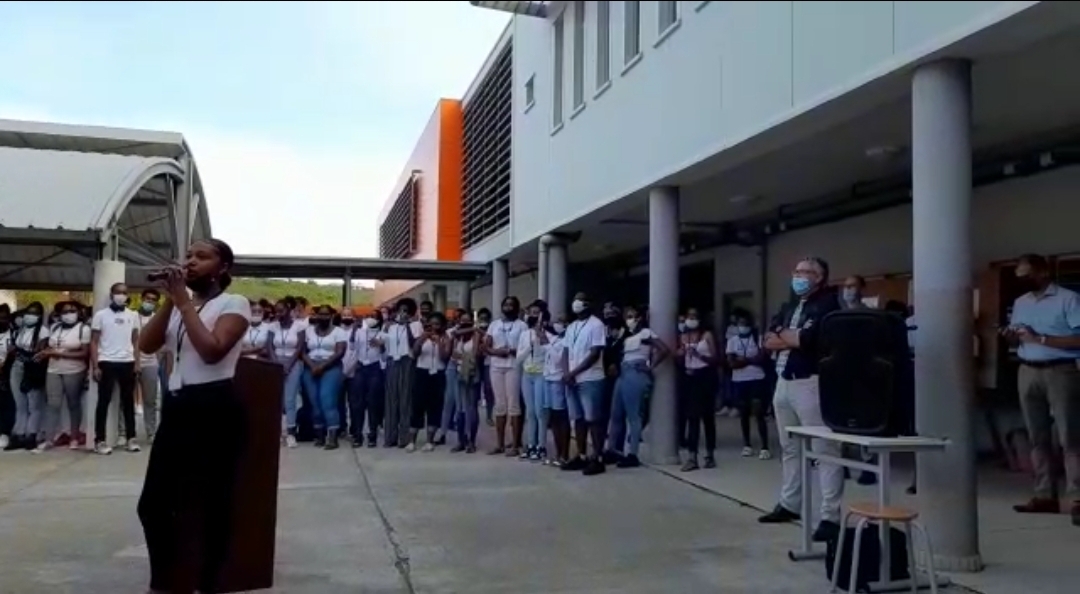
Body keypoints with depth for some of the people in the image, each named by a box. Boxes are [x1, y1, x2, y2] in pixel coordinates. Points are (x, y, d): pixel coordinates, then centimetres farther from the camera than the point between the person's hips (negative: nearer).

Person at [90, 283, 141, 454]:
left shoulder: (133, 315, 9)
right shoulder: (101, 315, 1)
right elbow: (94, 342, 0)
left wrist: (137, 362, 2)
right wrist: (95, 366, -7)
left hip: (127, 363, 3)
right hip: (107, 363, -3)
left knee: (128, 400, 8)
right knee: (104, 401, 1)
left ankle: (130, 437, 14)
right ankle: (100, 440, 4)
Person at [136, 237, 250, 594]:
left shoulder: (234, 303, -2)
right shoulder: (179, 306, 18)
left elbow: (212, 350, -17)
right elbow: (146, 345, 5)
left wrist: (184, 302, -11)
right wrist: (169, 301, -3)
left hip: (215, 408, -7)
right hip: (177, 406, 7)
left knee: (212, 504, 1)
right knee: (153, 503, 9)